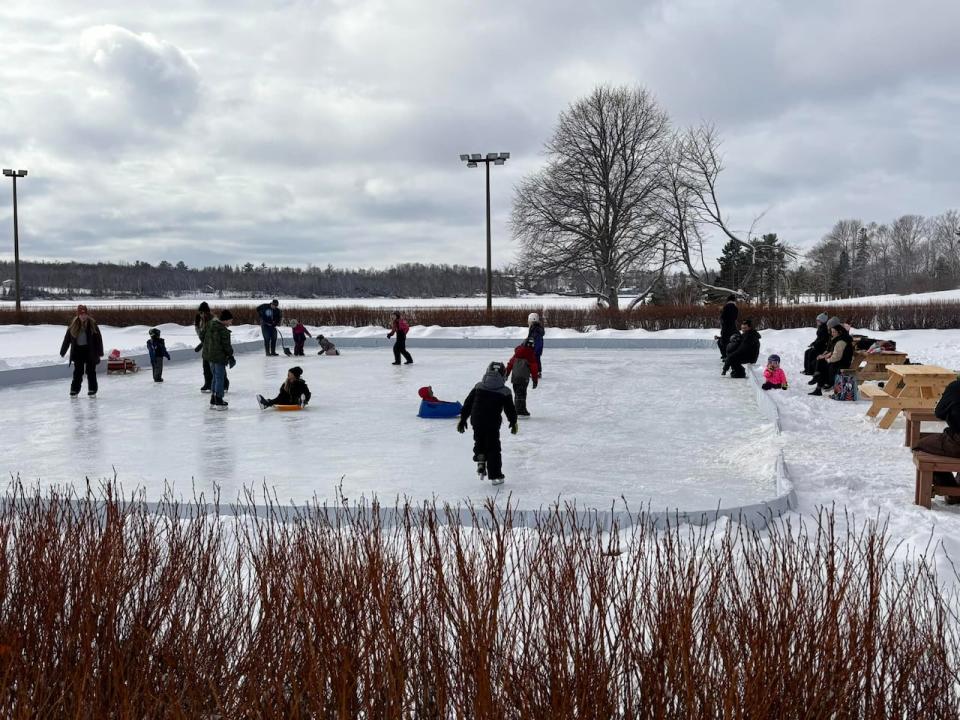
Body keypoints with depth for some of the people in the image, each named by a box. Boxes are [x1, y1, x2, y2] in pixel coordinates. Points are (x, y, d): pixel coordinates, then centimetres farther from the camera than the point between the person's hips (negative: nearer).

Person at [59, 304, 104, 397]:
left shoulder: (92, 324, -7)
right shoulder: (73, 324, 0)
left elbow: (98, 338, -6)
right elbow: (67, 338, 6)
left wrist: (99, 352, -8)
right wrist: (63, 351, 8)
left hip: (90, 350, -2)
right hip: (77, 350, 2)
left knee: (90, 371, 4)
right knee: (77, 372, 5)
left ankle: (92, 389, 15)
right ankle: (75, 390, 14)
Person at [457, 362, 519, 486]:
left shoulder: (478, 387, 5)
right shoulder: (505, 391, -2)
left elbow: (467, 404, 6)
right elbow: (510, 409, 5)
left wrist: (463, 419, 15)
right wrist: (513, 422, 21)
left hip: (476, 421, 2)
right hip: (493, 424, -2)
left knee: (479, 442, 27)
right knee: (493, 448, 7)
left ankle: (480, 459, 3)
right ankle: (495, 476, 9)